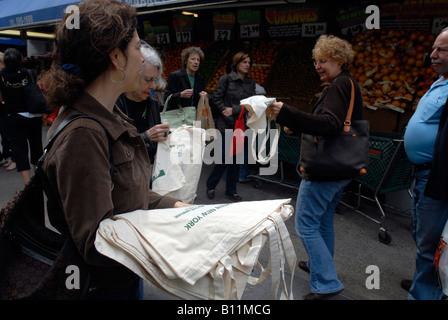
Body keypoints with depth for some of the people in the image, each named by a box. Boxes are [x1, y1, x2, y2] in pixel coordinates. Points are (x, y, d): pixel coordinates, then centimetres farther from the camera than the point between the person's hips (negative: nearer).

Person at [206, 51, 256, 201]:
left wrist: (234, 110, -9)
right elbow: (216, 100, -4)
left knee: (237, 158, 7)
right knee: (225, 158, -5)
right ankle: (210, 185, 18)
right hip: (226, 126, -5)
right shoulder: (226, 79, -2)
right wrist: (226, 112, -12)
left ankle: (231, 191, 20)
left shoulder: (251, 83, 12)